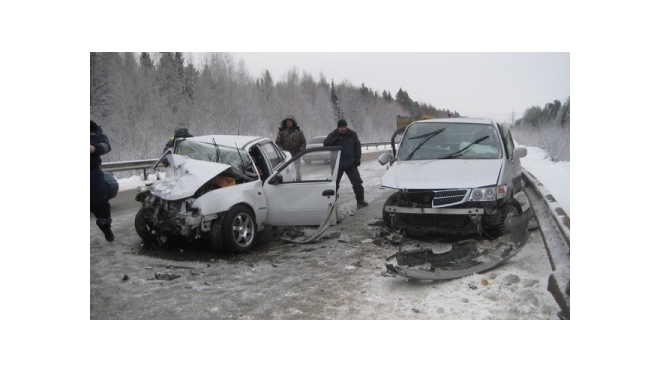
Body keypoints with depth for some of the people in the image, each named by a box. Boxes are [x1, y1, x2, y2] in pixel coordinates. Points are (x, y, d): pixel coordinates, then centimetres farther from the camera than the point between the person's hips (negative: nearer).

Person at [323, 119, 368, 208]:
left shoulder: (352, 134, 3)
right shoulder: (333, 135, 0)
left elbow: (358, 146, 7)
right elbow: (325, 143, -11)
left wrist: (358, 158, -3)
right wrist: (334, 141, -29)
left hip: (351, 164, 1)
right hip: (338, 164, -1)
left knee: (357, 182, 2)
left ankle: (360, 200, 11)